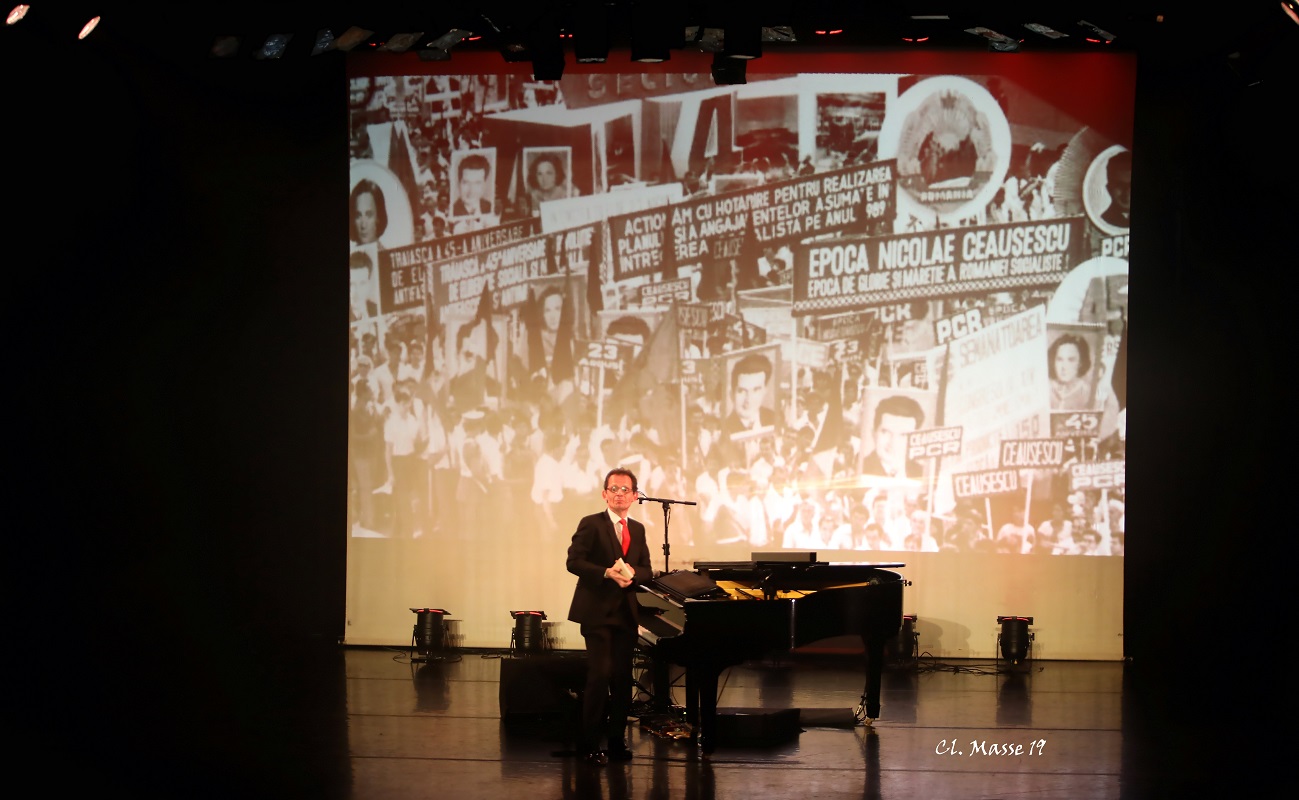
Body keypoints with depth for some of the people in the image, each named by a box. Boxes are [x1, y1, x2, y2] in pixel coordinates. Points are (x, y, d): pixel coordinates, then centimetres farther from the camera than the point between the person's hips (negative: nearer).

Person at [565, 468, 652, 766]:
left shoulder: (637, 529, 15)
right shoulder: (591, 524, -3)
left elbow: (647, 570, 12)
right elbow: (574, 562, -11)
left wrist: (632, 572, -10)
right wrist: (607, 573, -22)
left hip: (626, 613, 6)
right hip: (597, 611, -5)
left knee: (623, 677, 6)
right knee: (600, 674, -10)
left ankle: (617, 739, 16)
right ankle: (589, 743, -2)